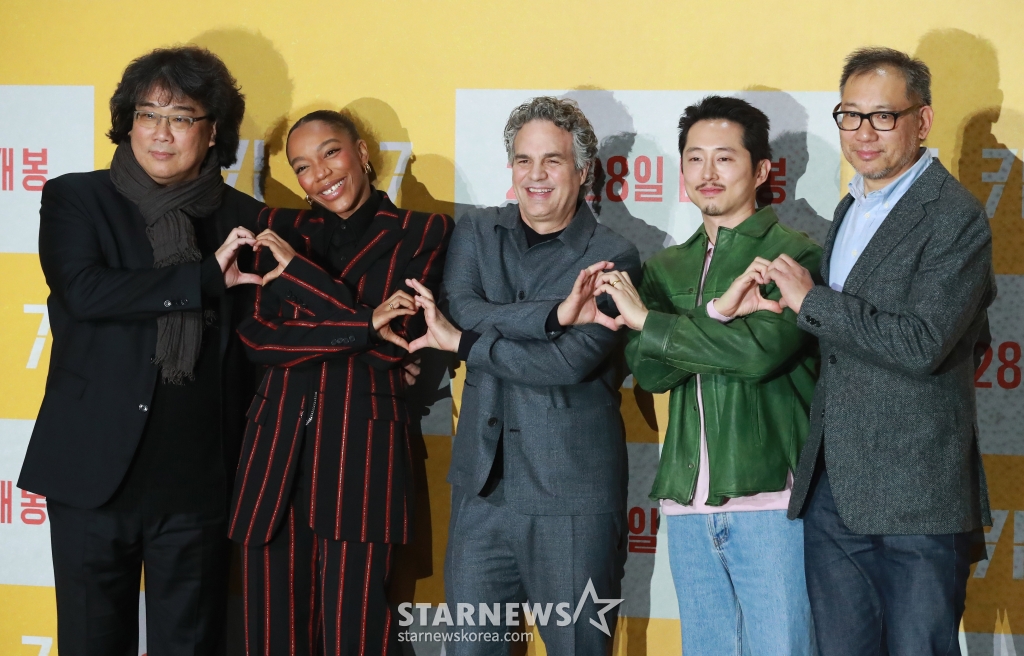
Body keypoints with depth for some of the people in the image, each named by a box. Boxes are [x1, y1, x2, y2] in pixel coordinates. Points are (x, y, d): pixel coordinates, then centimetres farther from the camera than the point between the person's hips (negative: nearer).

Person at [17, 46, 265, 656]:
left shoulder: (244, 218, 9)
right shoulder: (75, 198, 4)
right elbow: (84, 290, -15)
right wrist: (205, 277, -14)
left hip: (199, 478, 1)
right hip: (96, 469, -1)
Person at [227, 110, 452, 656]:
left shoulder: (421, 233, 3)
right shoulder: (280, 228, 14)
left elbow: (394, 343, -8)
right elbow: (257, 334, 1)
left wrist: (298, 270, -8)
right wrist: (362, 326, -11)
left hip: (363, 449, -3)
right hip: (279, 445, 3)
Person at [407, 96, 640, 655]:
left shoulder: (612, 257, -4)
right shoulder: (476, 232, 9)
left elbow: (574, 361, -17)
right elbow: (464, 309, -10)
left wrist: (463, 343, -11)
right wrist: (555, 313, -20)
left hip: (574, 498, -4)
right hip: (482, 487, 4)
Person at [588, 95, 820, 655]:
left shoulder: (794, 255, -1)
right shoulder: (666, 267, 15)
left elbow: (762, 351, -17)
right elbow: (650, 371, 1)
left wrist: (645, 320, -9)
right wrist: (720, 312, -15)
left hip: (770, 498, -5)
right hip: (687, 504, 5)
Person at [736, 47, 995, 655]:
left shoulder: (955, 217, -11)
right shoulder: (851, 209, 16)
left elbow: (920, 344, -22)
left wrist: (811, 301, -15)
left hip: (915, 496, -8)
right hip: (832, 488, 8)